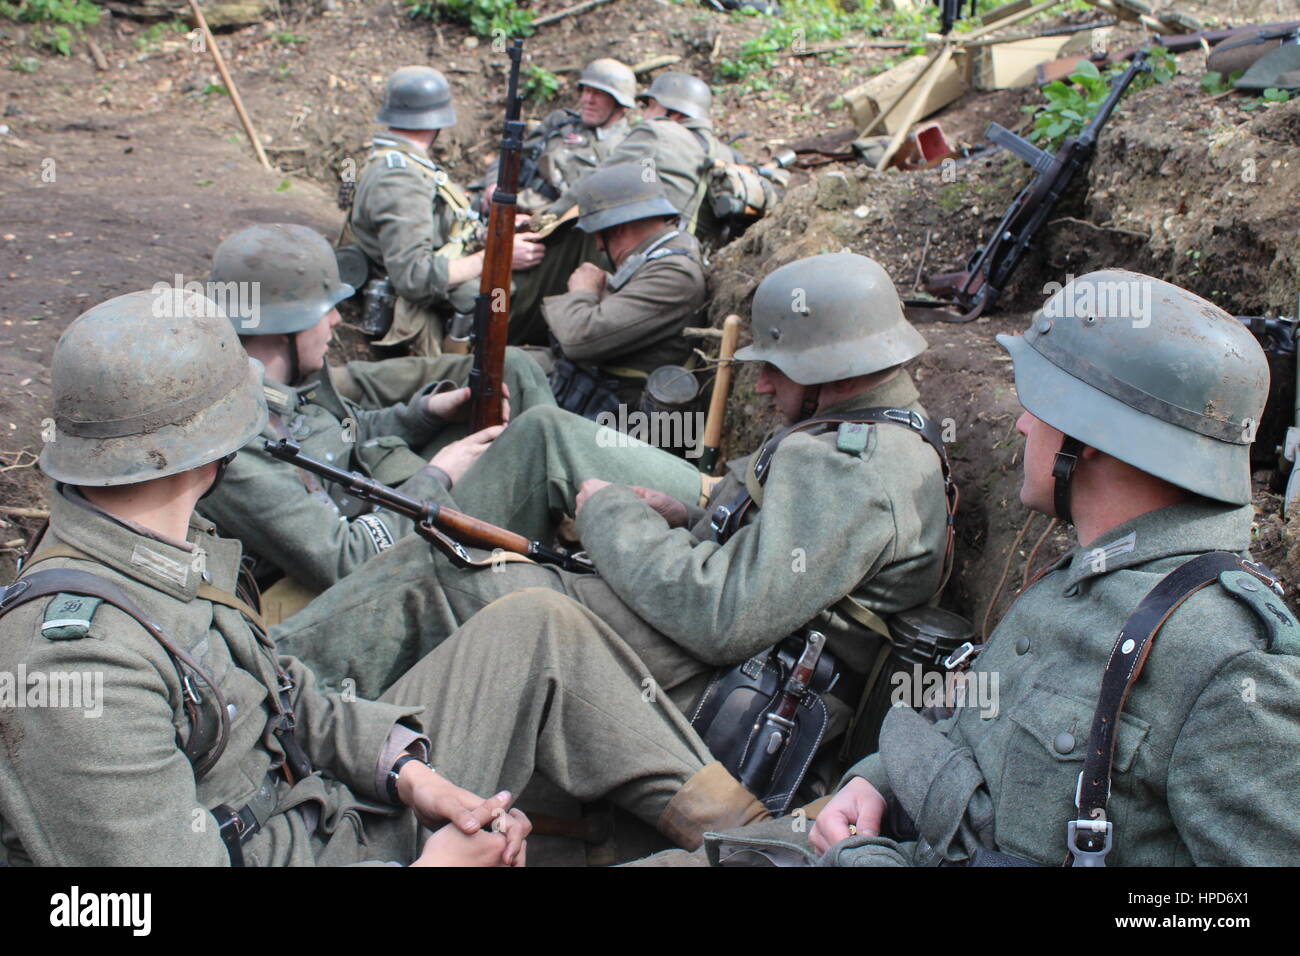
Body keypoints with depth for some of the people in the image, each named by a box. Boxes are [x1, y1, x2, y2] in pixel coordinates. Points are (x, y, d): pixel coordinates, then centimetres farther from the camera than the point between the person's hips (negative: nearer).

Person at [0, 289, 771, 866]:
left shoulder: (166, 547, 0)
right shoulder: (78, 666, -30)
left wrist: (404, 767, -4)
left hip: (352, 804, 9)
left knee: (539, 627, 5)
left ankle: (744, 829, 11)